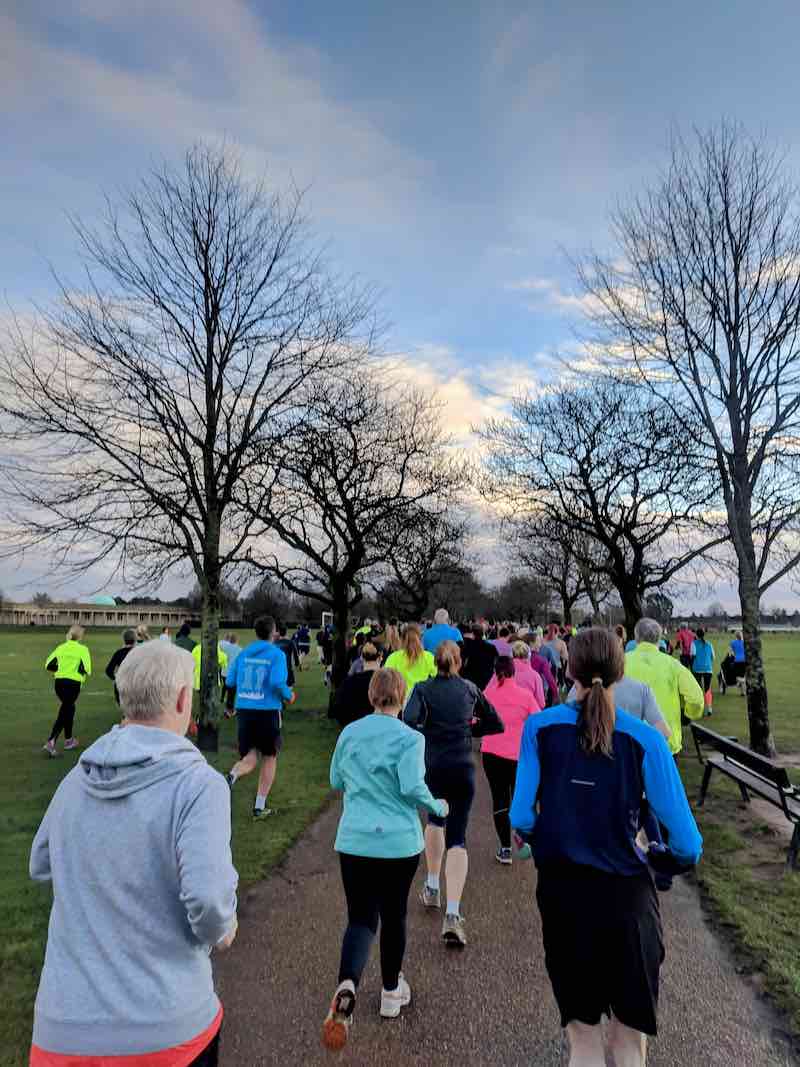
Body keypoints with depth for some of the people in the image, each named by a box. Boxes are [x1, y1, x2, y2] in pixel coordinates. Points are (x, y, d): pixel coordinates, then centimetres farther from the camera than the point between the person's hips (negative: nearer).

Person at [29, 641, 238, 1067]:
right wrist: (221, 930, -6)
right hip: (165, 1024, -3)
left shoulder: (75, 780, -2)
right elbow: (208, 897, -27)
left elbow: (41, 867, 13)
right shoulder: (198, 783, -20)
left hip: (64, 1021, 3)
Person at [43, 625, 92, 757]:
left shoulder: (61, 647, 8)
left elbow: (48, 665, 5)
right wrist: (81, 673, 7)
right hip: (73, 684, -6)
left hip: (59, 682, 6)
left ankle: (68, 740, 33)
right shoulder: (83, 649, -6)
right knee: (63, 714, -1)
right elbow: (86, 669, -15)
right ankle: (50, 743, -13)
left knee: (69, 709, 23)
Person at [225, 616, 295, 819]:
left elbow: (230, 681, 7)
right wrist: (289, 696, -1)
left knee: (249, 760, 11)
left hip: (243, 710, 4)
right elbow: (278, 682, -20)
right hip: (268, 711, -4)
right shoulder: (276, 654, -8)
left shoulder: (243, 653, 6)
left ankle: (232, 776, -23)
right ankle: (260, 807, 18)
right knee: (269, 757, 15)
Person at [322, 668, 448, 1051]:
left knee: (361, 918, 8)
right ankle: (391, 991, 33)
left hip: (354, 840, 2)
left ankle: (346, 986, -16)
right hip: (399, 842, -2)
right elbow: (413, 787, -18)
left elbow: (336, 781, 11)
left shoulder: (349, 733, 1)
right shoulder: (409, 738, -11)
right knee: (393, 915, 17)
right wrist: (438, 807, 0)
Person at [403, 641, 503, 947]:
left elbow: (409, 721, -20)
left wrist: (426, 733, -2)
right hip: (464, 769, 0)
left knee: (435, 819, 27)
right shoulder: (470, 688, 3)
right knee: (457, 838, 2)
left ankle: (432, 887, 36)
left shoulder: (423, 688, -4)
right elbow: (496, 724, 9)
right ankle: (452, 915, -11)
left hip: (433, 767, 0)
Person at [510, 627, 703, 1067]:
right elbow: (687, 844, -9)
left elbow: (521, 817, -9)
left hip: (561, 893, 1)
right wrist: (658, 859, 12)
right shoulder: (644, 739, -11)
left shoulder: (540, 727, -9)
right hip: (627, 895, 0)